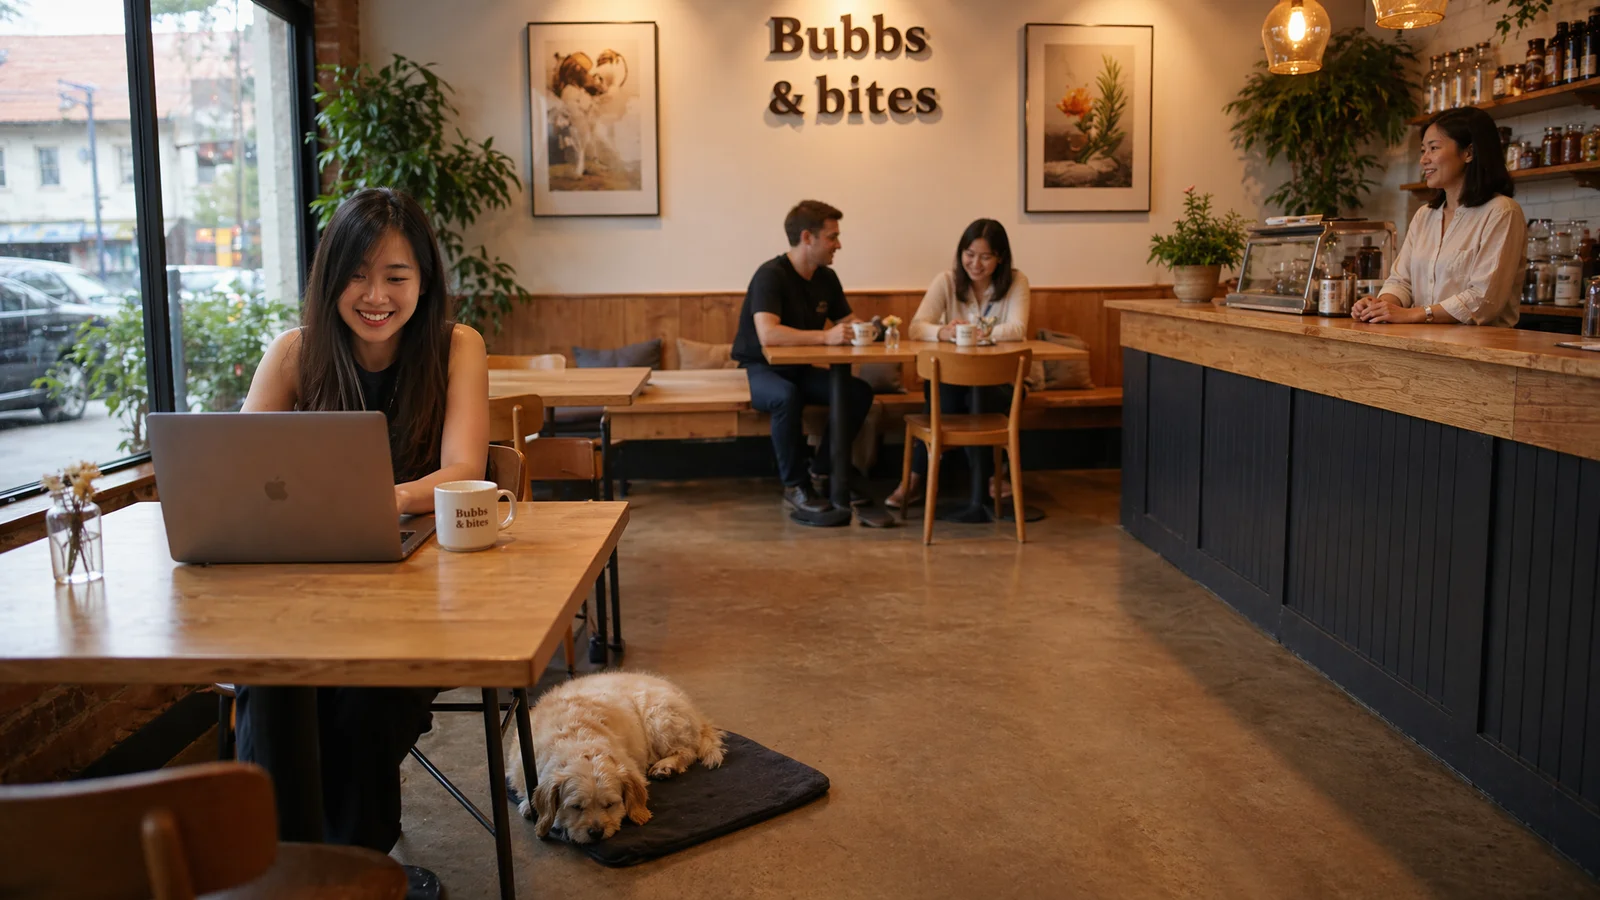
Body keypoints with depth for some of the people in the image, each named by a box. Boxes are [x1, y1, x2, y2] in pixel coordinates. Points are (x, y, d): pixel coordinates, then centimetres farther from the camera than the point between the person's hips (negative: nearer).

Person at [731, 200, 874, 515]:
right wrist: (825, 337, -38)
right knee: (786, 396, -39)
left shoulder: (827, 278, 3)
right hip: (760, 369, -7)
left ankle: (823, 473, -1)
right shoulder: (771, 274, -21)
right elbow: (768, 334, -35)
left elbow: (848, 321, 10)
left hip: (800, 370, 7)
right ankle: (794, 486, -21)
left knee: (860, 392, -15)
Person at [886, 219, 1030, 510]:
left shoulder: (1016, 282, -4)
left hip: (999, 378, 0)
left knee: (977, 399, -34)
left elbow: (1017, 330, -18)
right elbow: (917, 327, -13)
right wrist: (944, 332, -36)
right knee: (943, 397, -33)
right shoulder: (947, 280, -1)